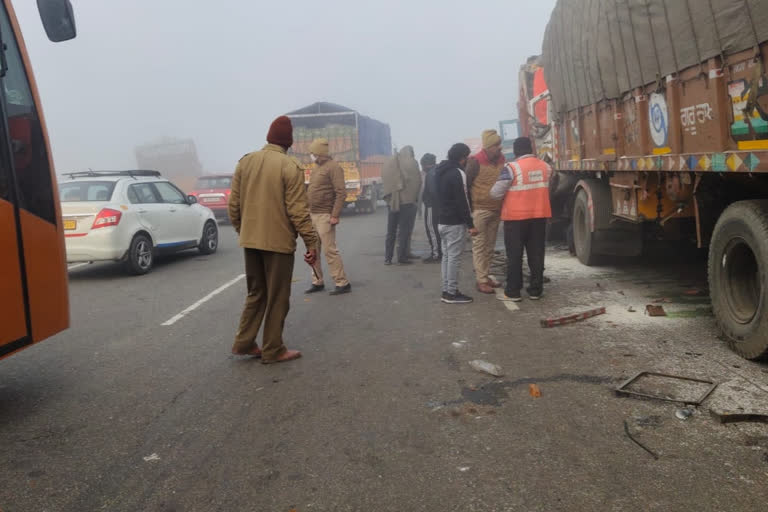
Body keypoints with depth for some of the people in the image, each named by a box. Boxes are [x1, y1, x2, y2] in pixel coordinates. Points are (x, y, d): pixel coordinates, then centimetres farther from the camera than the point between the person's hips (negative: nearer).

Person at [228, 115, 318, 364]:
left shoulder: (245, 162, 6)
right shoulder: (290, 167, -12)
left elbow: (234, 204, 8)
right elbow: (298, 210, -15)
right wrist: (311, 242, -10)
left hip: (250, 240, 6)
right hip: (279, 241, -6)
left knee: (256, 293, 20)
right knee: (277, 298, 5)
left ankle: (244, 343, 20)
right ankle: (273, 350, 12)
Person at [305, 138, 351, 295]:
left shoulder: (333, 167, -11)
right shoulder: (317, 169, 18)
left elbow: (341, 193, -18)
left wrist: (335, 215, -22)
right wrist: (308, 211, 18)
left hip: (325, 216, -9)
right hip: (312, 215, 9)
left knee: (329, 250, -9)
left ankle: (342, 283, -2)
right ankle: (318, 282, 20)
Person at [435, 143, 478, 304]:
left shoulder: (440, 171, 14)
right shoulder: (458, 173, -15)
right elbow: (462, 201, -18)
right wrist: (471, 224, -15)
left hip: (442, 221, 9)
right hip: (455, 223, -9)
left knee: (447, 256, 13)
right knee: (454, 257, -4)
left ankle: (446, 291, 17)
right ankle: (452, 293, -1)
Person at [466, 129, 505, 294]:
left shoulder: (502, 160, 9)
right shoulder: (476, 162, -10)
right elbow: (466, 184, -9)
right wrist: (469, 208, -11)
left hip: (496, 210, 6)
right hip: (480, 210, -6)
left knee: (490, 246, 12)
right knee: (479, 245, -2)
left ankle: (486, 276, 22)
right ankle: (481, 281, 0)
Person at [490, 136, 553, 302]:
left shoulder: (512, 168, -14)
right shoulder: (546, 167, 4)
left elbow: (496, 193, -13)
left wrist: (510, 192, 8)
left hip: (516, 217, -4)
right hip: (539, 216, 4)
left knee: (514, 256, 4)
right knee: (536, 254, 11)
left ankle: (513, 292, 7)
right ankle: (536, 290, 16)